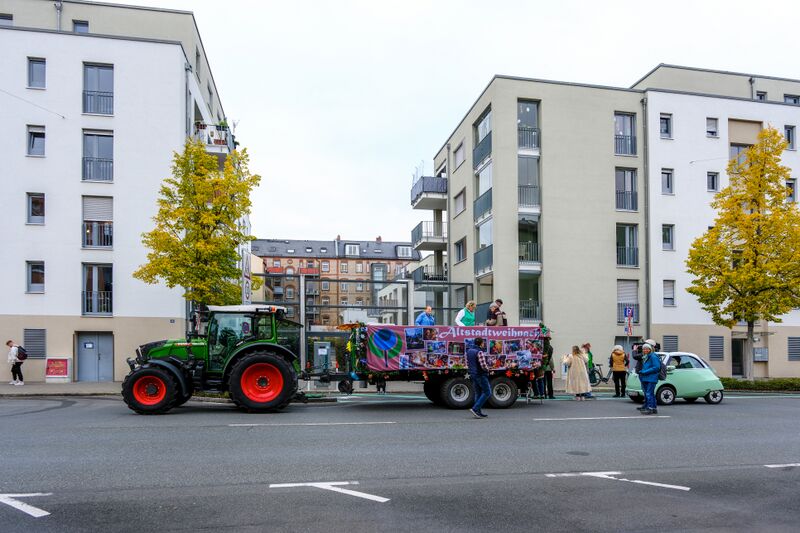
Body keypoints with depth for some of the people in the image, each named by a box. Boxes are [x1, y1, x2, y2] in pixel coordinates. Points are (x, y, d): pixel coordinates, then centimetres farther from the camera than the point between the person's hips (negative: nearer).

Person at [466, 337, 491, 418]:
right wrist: (487, 369, -2)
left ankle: (478, 412, 14)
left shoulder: (469, 351, 8)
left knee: (478, 393, 14)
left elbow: (467, 364, 14)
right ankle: (475, 408, -9)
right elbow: (483, 366, -22)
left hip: (473, 375, 9)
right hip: (481, 375, -9)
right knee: (487, 392, -1)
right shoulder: (480, 352, -18)